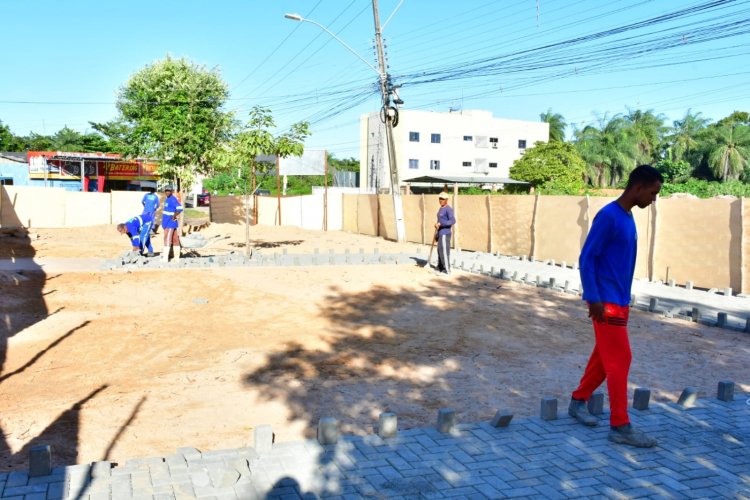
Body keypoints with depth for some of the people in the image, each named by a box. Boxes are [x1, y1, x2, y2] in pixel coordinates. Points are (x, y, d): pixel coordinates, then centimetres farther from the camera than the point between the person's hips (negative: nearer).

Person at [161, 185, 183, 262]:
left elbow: (180, 208, -29)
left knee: (167, 239, -11)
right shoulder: (167, 199, 14)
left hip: (171, 223, -10)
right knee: (175, 240, 12)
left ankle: (165, 258, -12)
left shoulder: (173, 199, -16)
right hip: (167, 222, 10)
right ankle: (177, 257, 17)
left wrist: (174, 217, -20)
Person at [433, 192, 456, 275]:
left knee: (444, 251, -8)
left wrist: (440, 224, -28)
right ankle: (440, 268, 22)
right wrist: (437, 233, 22)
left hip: (445, 233, -10)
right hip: (440, 233, 10)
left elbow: (452, 221, -25)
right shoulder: (441, 209, 16)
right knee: (440, 251, 14)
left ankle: (446, 270, -3)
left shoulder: (448, 209, -14)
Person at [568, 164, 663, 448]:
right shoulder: (608, 216, -16)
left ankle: (578, 401, 28)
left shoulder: (627, 217, 13)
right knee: (619, 360, -7)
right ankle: (620, 427, 0)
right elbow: (586, 259, -18)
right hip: (606, 303, -9)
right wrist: (594, 299, -21)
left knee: (605, 356, 15)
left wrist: (623, 299, 20)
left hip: (619, 302, 9)